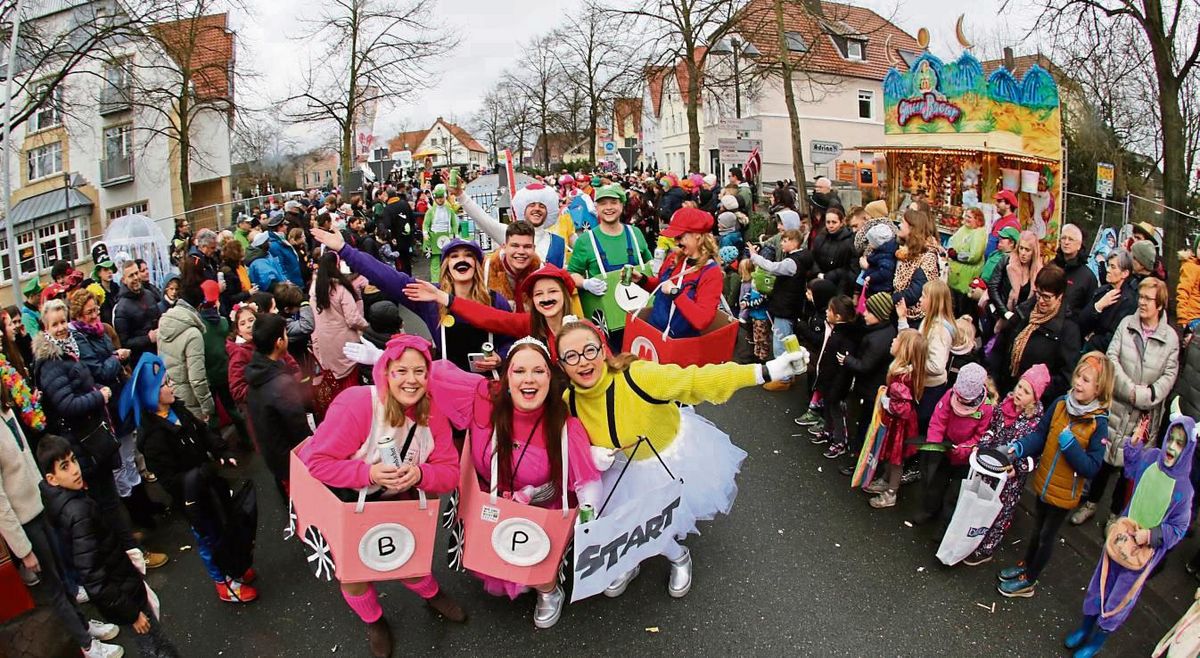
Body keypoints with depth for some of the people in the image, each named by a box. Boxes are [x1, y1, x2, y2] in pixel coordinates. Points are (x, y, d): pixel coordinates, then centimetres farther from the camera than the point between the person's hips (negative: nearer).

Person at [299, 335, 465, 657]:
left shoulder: (432, 410, -16)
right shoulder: (356, 404, -30)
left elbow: (450, 472, -14)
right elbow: (317, 463, -28)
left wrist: (420, 474, -34)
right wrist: (369, 473, -39)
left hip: (391, 499, 3)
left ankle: (431, 593, 37)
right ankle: (372, 619, 23)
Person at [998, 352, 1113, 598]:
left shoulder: (1098, 423, -22)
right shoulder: (1060, 404, -11)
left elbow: (1091, 468, -22)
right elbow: (1040, 435, -1)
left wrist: (1070, 444, -30)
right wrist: (1019, 447, -17)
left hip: (1064, 493, -4)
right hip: (1043, 483, 4)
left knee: (1047, 536, 16)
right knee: (1037, 529, 25)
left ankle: (1029, 581, 34)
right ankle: (1026, 565, 47)